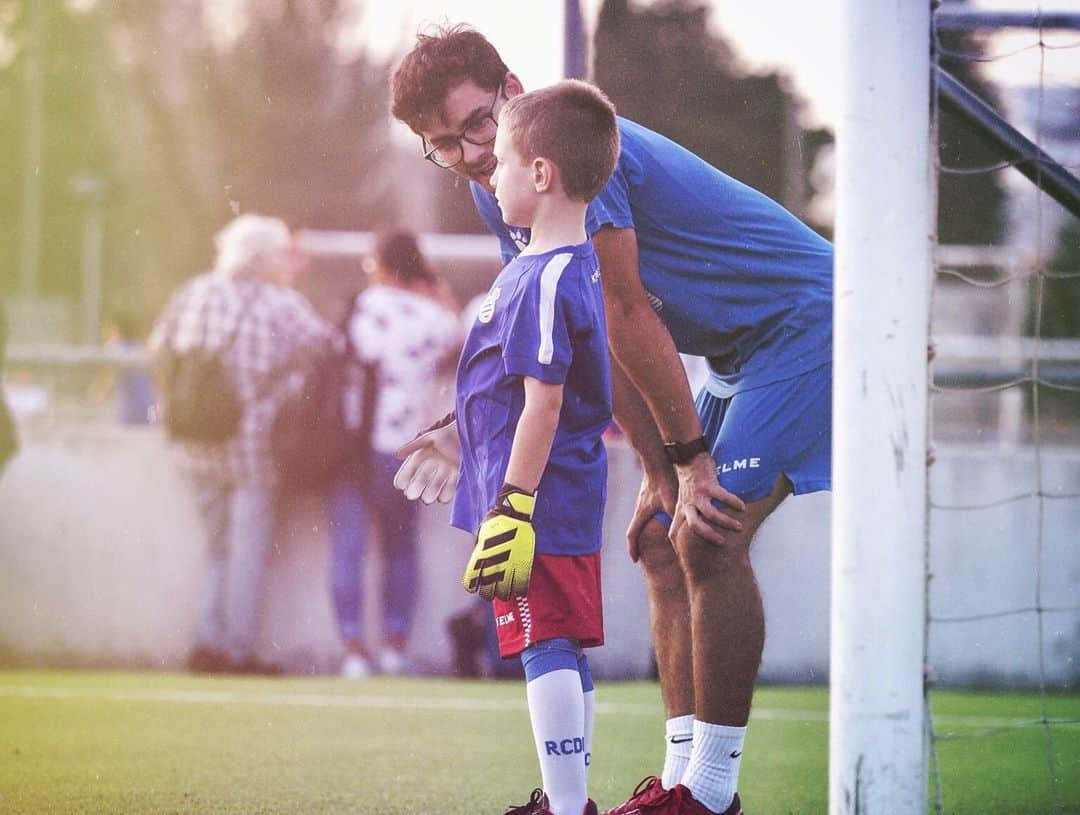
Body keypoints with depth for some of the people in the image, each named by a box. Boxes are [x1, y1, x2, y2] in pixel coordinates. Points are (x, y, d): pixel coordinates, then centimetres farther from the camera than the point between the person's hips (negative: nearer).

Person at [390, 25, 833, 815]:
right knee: (664, 544, 7)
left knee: (709, 538, -19)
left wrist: (691, 456, -17)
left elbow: (629, 318, -21)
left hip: (805, 323, -10)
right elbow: (601, 341, 8)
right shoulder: (496, 191, 6)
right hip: (741, 354, 10)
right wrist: (660, 472, 3)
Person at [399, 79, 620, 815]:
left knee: (546, 649, -9)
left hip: (537, 501, -10)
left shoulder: (543, 279, -18)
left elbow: (543, 403, -21)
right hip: (572, 502, 10)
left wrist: (514, 505, -21)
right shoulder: (579, 268, 13)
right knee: (567, 652, 15)